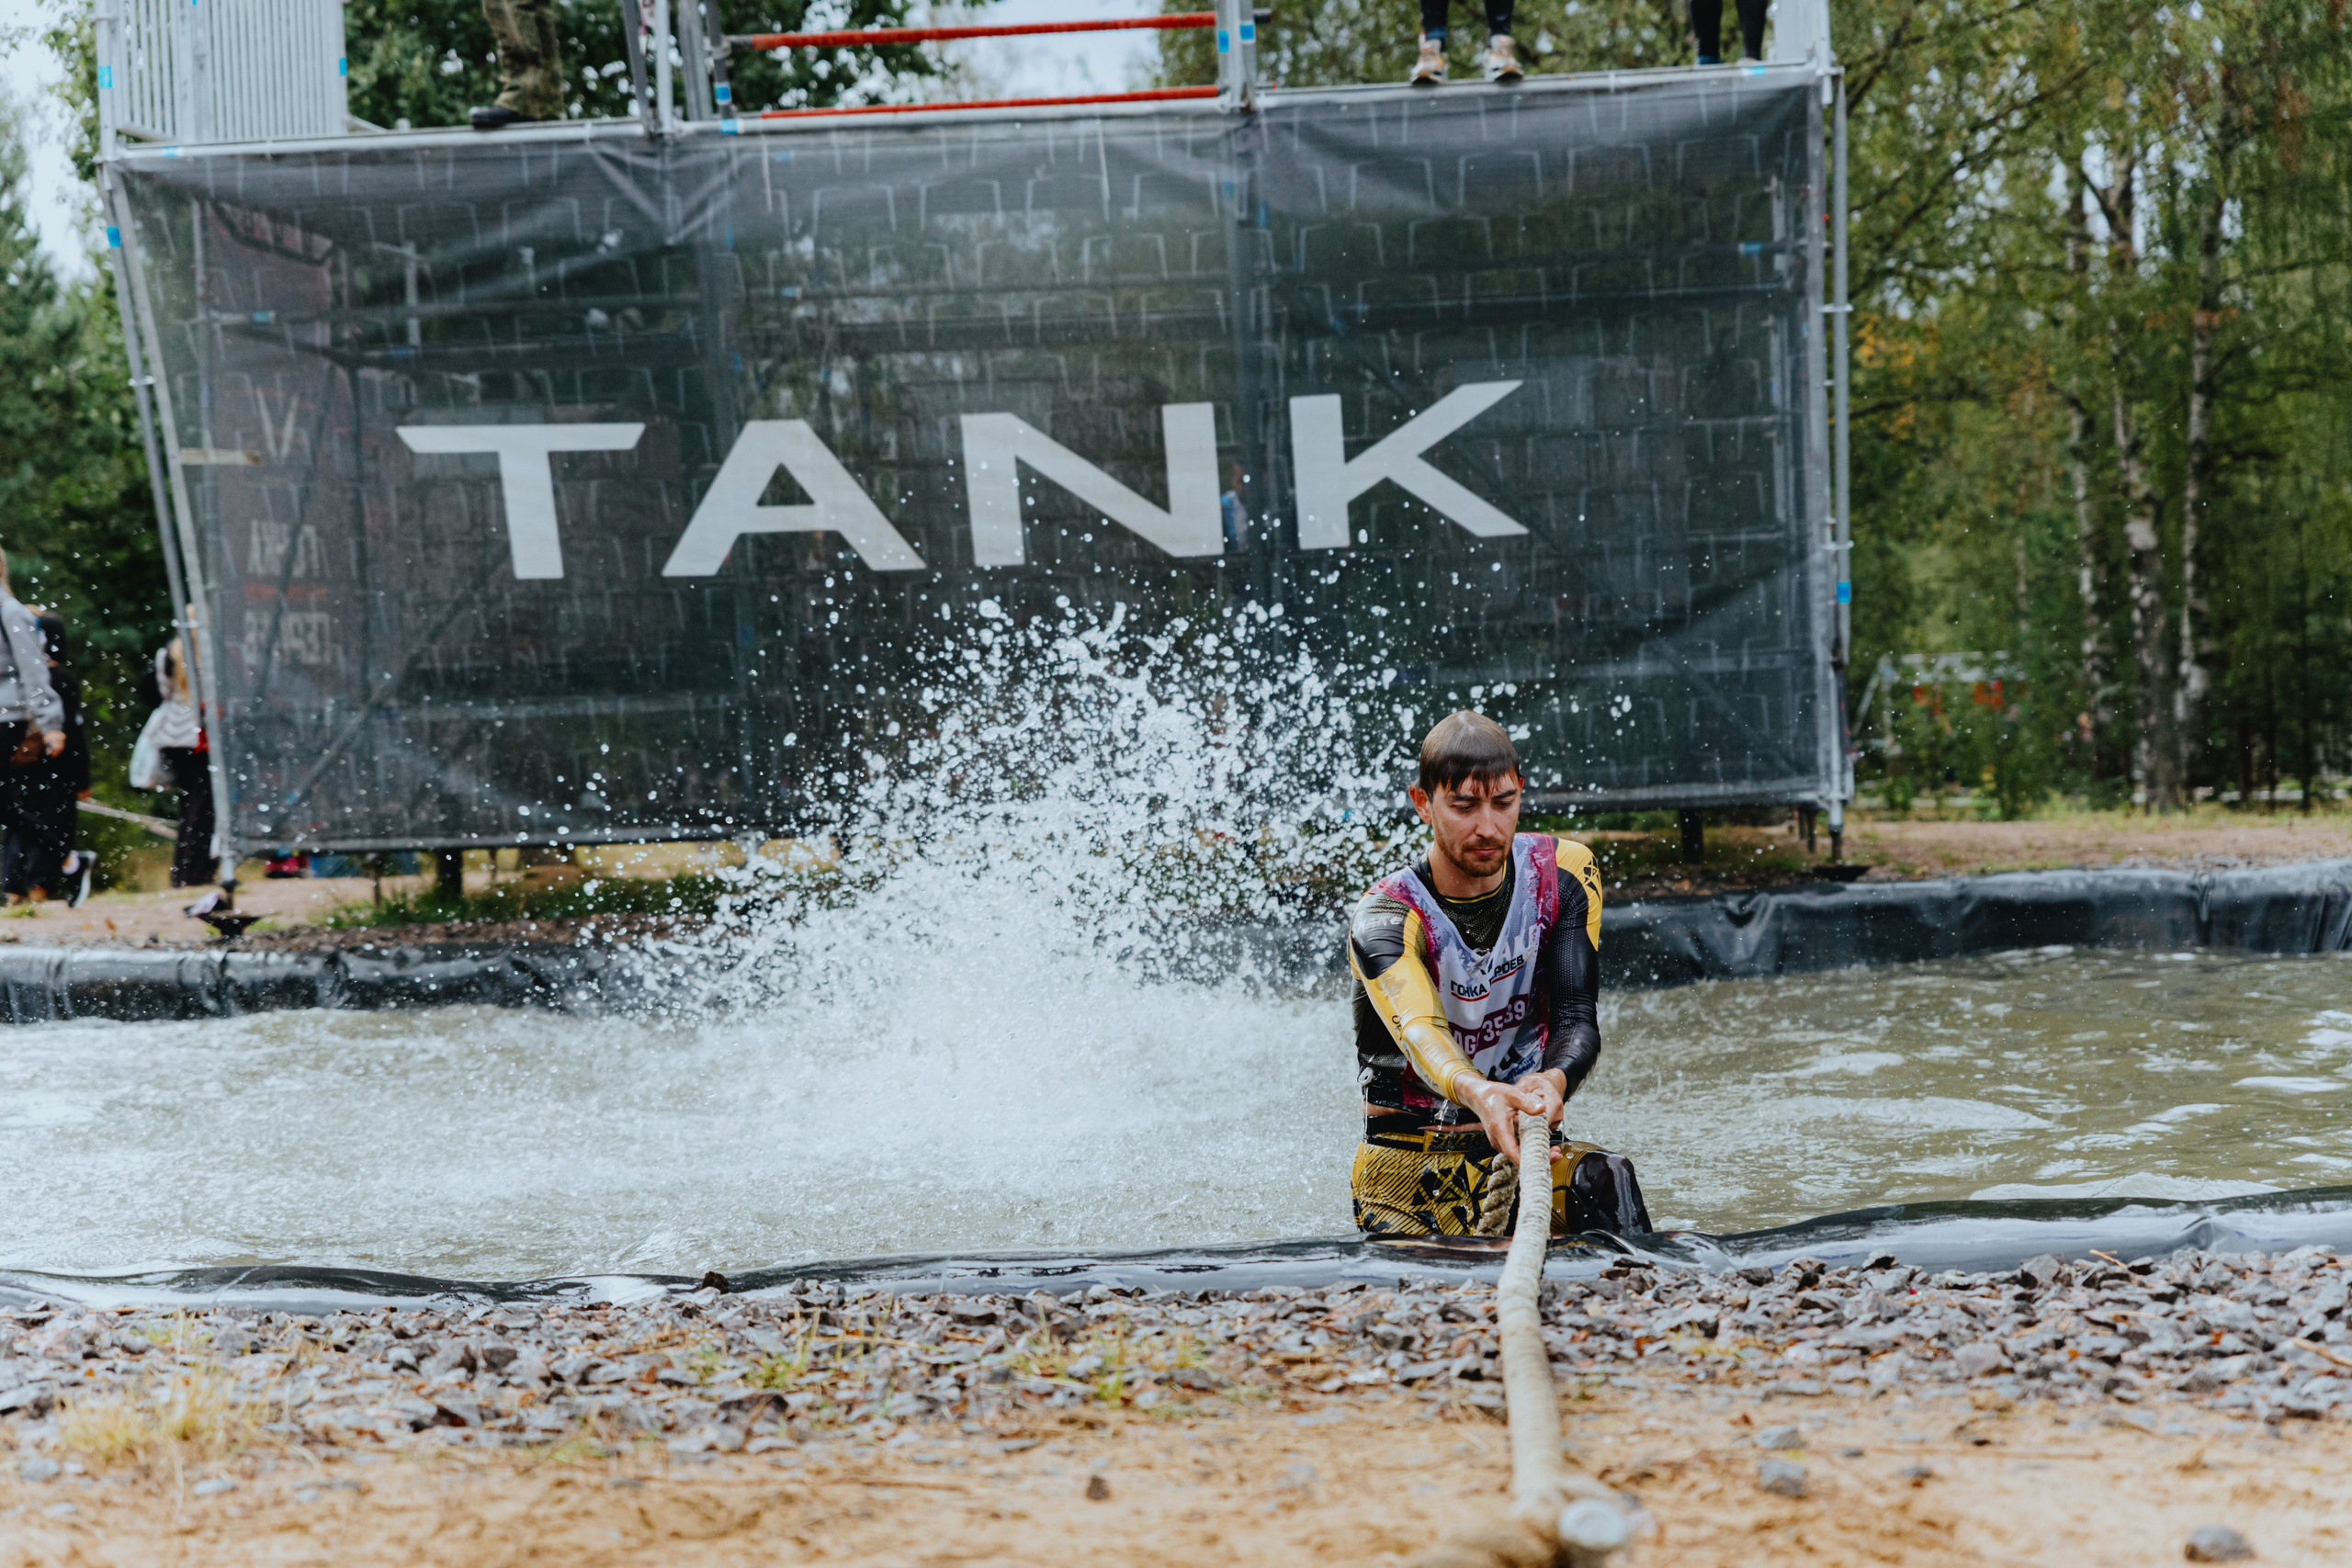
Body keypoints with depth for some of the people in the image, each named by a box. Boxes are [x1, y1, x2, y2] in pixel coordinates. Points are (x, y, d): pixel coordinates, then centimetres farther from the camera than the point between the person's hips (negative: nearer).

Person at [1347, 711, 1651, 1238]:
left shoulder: (1563, 874, -3)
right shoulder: (1386, 918, -15)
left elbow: (1577, 1017, -14)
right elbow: (1418, 1029, -35)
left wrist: (1553, 1080, -39)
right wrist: (1474, 1092, -59)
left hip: (1520, 1148, 1)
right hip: (1407, 1168, 0)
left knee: (1606, 1181, -30)